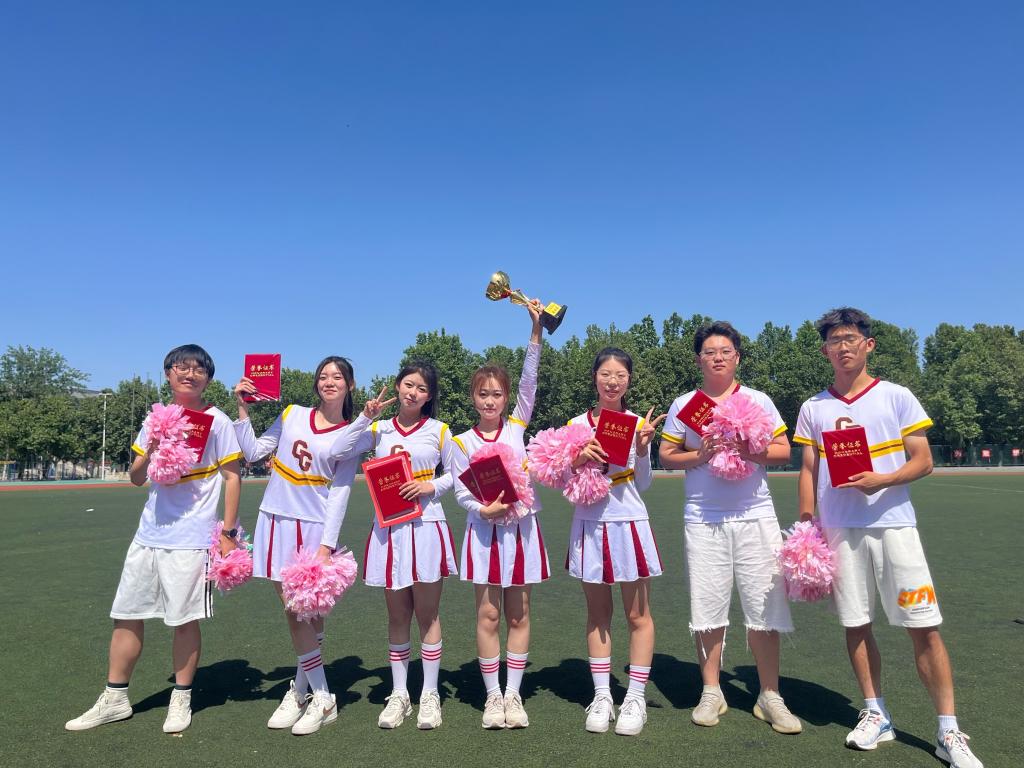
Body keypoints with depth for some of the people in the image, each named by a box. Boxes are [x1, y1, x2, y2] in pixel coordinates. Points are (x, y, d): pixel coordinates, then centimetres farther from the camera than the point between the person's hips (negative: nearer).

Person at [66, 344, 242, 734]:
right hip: (149, 533, 5)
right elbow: (136, 478, 13)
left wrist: (228, 532, -9)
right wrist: (148, 456, -9)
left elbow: (232, 477, -4)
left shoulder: (217, 421, -4)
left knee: (185, 619, 4)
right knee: (126, 615, 11)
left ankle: (181, 700, 22)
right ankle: (114, 699, 28)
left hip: (192, 538, -5)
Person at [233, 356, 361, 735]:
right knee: (294, 610, 5)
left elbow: (339, 493, -3)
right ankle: (322, 698, 15)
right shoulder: (292, 415, 7)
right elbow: (253, 452, 8)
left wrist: (327, 544, -10)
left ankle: (300, 690, 15)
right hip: (276, 520, 2)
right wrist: (243, 409, 2)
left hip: (314, 527, -2)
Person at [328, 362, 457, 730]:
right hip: (389, 529, 2)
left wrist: (430, 486, -11)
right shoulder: (379, 430, 6)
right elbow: (338, 452, -6)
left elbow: (455, 475, 7)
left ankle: (430, 694, 20)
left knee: (427, 614, 7)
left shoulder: (439, 431, 3)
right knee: (397, 616, 12)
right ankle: (399, 694, 25)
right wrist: (365, 418, -10)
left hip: (426, 527, -2)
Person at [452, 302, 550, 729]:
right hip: (484, 529, -1)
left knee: (519, 614, 8)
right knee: (488, 615, 4)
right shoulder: (462, 442, 1)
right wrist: (483, 510, -23)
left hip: (521, 526, 1)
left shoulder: (517, 427, 2)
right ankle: (493, 695, 17)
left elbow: (529, 382, -7)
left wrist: (536, 331, -15)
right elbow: (460, 490, -2)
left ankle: (513, 693, 19)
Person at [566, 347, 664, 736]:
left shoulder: (638, 423, 0)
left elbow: (643, 483, 1)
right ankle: (601, 696, 23)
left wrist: (642, 448, -15)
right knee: (598, 614, 11)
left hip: (629, 523, -1)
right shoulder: (577, 424, 2)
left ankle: (635, 697, 20)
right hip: (589, 525, 1)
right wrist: (579, 459, -16)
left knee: (638, 616, 6)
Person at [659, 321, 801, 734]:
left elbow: (784, 451, 4)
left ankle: (770, 696, 16)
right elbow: (666, 454, 5)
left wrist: (748, 450, -13)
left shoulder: (759, 401, 7)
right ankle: (711, 692, 19)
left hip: (755, 516, 0)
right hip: (703, 518, 0)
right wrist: (698, 456, -13)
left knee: (763, 606, 2)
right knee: (707, 605, 5)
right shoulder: (683, 404, 6)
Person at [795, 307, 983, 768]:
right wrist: (805, 529, 4)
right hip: (839, 530, 2)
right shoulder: (813, 409, 8)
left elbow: (923, 461, 0)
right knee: (856, 625, 8)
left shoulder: (896, 397, 2)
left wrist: (881, 480, -18)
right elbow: (808, 473, 10)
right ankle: (875, 715, 24)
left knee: (924, 627, -2)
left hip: (893, 523, -2)